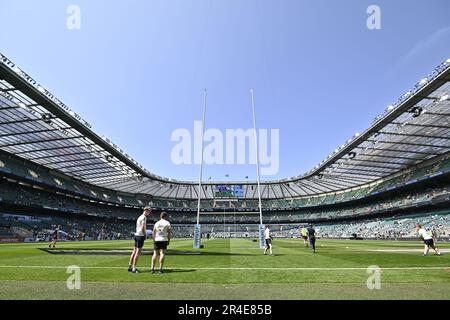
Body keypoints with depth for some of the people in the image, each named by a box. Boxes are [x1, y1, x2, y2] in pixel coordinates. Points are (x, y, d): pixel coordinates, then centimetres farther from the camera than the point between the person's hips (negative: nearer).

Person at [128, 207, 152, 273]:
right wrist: (145, 235, -6)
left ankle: (130, 267, 18)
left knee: (134, 252, 13)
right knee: (138, 252, -5)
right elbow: (143, 228, -19)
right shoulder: (144, 217, -12)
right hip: (140, 236, -9)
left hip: (136, 235, 9)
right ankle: (134, 268, -2)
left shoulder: (140, 217, 17)